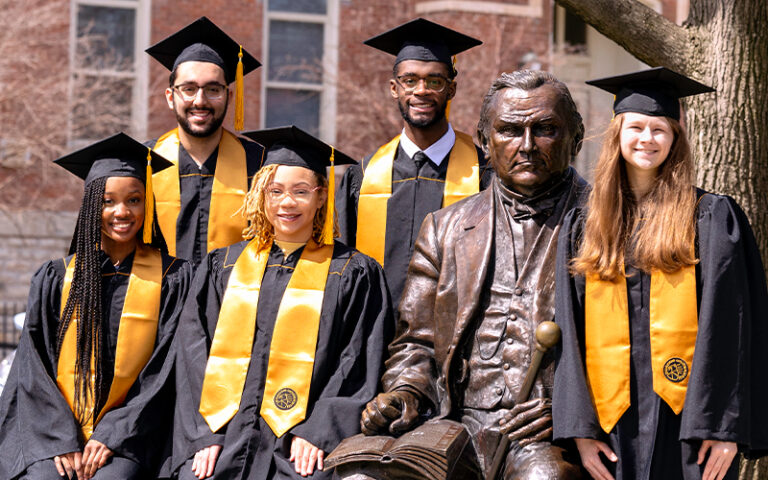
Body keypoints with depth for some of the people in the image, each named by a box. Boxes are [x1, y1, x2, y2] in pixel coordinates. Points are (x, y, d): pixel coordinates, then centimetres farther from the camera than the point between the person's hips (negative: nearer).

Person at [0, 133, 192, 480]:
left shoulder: (174, 279, 7)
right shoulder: (55, 279, 11)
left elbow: (165, 373, 1)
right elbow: (34, 368, 6)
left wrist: (112, 437, -8)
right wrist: (61, 440, -8)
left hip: (127, 438, -1)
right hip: (51, 435, 1)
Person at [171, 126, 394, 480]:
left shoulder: (352, 274, 9)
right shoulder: (222, 267, 17)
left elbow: (358, 365, 2)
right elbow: (195, 354, 11)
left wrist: (317, 433, -11)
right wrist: (204, 435, -3)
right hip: (224, 437, 2)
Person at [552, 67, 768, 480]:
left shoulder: (711, 219, 2)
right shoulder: (582, 228, 11)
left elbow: (731, 328, -4)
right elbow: (569, 334, 6)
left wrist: (725, 427, -11)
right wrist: (580, 428, -3)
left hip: (688, 419, -2)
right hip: (613, 424, 3)